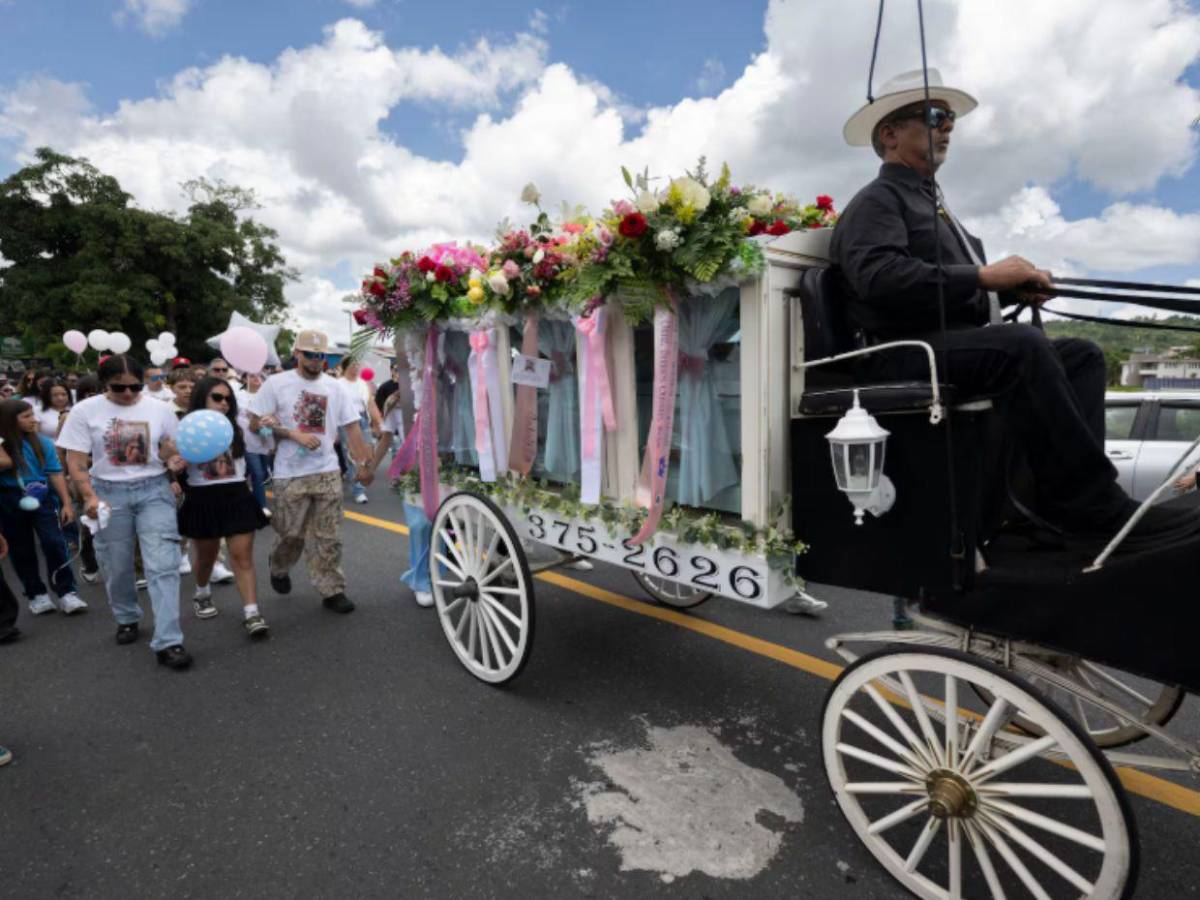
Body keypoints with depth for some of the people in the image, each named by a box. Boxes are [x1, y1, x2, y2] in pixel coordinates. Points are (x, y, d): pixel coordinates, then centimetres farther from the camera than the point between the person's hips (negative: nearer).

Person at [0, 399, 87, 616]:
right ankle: (36, 594, 24)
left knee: (55, 543, -8)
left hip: (42, 497, -1)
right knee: (22, 550, 11)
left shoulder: (43, 443, -2)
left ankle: (67, 592, 0)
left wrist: (66, 503, -3)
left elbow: (55, 474, -1)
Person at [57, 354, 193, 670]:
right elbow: (75, 461, -2)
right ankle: (127, 619, 40)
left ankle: (167, 642, -10)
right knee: (117, 566, 13)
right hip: (109, 492, 1)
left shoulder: (160, 409, 1)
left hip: (154, 491, -1)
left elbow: (174, 454, 9)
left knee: (163, 565, -10)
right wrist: (90, 497, -14)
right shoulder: (85, 411, -1)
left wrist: (173, 454, -15)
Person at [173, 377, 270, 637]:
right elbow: (178, 462, 0)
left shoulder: (237, 428, 4)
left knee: (243, 556, -5)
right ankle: (202, 594, 47)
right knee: (206, 556, 17)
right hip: (202, 500, 0)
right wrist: (175, 466, -23)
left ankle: (251, 613, -7)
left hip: (237, 497, 1)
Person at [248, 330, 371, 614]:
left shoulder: (334, 386, 7)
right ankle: (279, 569, 38)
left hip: (327, 472, 2)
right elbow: (256, 423, -3)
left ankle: (332, 590, 14)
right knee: (291, 533, 7)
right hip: (290, 475, -2)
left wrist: (364, 464, 4)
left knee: (328, 536, 4)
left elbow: (352, 426, 8)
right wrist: (296, 435, -14)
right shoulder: (276, 383, -1)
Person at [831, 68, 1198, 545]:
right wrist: (983, 276, -17)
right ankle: (1094, 503, -24)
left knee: (1083, 353, -2)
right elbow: (879, 276, -20)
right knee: (1023, 343, -30)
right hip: (907, 351, -9)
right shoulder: (877, 199, 1)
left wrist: (1013, 287, 5)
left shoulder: (931, 204, 31)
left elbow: (949, 287, 25)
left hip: (960, 344, 10)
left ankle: (1067, 495, -17)